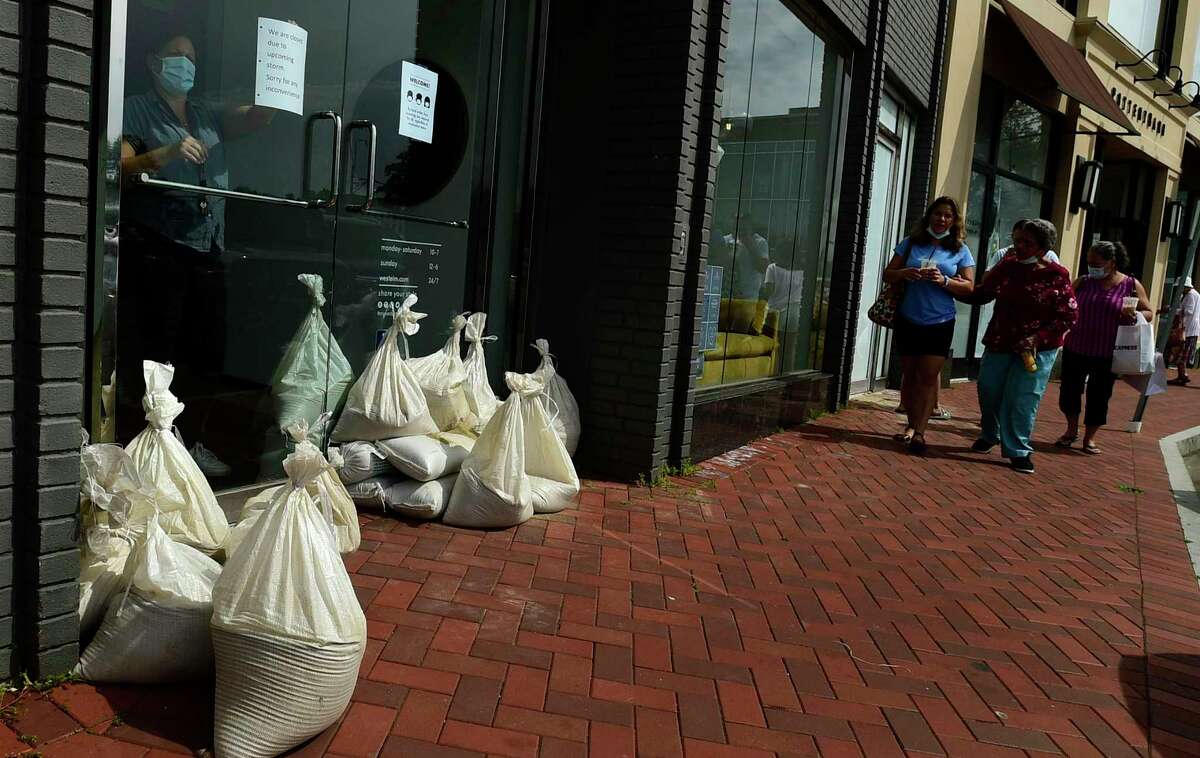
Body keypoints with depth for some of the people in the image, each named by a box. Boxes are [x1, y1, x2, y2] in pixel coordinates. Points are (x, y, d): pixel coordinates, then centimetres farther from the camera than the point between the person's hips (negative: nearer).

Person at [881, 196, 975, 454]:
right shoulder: (910, 243, 6)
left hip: (939, 323, -1)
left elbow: (969, 286, -1)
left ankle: (919, 432, -3)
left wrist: (944, 281, -19)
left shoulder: (960, 250, 4)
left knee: (929, 376, -5)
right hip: (908, 321, 1)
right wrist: (904, 273, -16)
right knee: (910, 374, 9)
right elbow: (888, 274, 6)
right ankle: (912, 425, 21)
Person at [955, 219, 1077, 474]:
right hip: (999, 343, 4)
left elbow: (1068, 316, -10)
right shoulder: (1007, 267, 1)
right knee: (988, 390, 11)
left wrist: (1037, 339, -20)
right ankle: (990, 435, 37)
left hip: (1037, 349, -4)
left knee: (1022, 399, -5)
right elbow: (981, 294, 7)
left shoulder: (1056, 276, -10)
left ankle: (1019, 450, 9)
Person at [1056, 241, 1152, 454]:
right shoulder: (1082, 283, 2)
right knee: (1069, 390, 6)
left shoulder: (1131, 285, -1)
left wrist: (1134, 314, -16)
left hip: (1107, 354, -1)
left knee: (1099, 396, 6)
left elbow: (1149, 313, 5)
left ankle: (1089, 438, 24)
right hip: (1076, 349, 1)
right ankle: (1071, 430, 30)